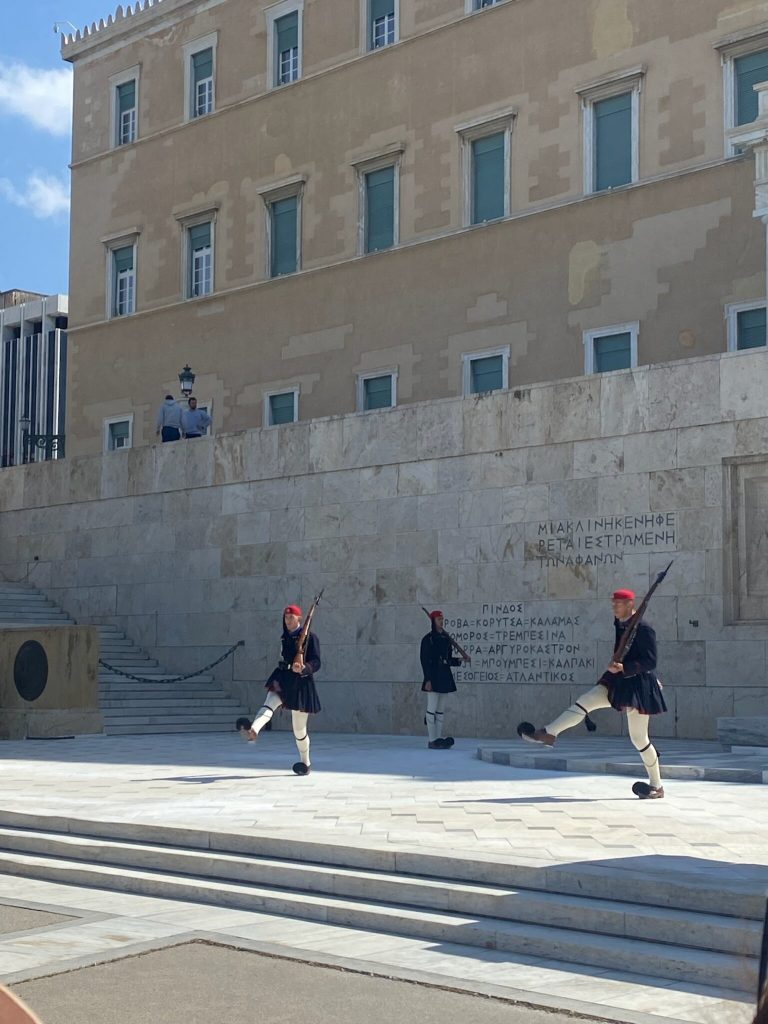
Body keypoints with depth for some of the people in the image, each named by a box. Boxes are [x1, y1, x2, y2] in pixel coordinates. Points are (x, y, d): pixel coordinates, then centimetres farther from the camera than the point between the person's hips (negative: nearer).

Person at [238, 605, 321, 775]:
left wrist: (303, 668, -33)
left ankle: (305, 762, 22)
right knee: (269, 704, -27)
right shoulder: (285, 637, 14)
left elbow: (316, 663, -13)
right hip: (283, 680, 5)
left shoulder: (310, 637, -6)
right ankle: (253, 731, -54)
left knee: (300, 728, 4)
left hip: (301, 684, -5)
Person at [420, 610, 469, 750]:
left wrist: (460, 660, 0)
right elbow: (425, 660, -11)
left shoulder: (446, 638, 12)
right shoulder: (428, 639, -7)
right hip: (434, 676, -7)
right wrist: (428, 680, -16)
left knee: (440, 710, 9)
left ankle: (438, 738, 12)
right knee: (432, 709, -5)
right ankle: (431, 740, -2)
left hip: (444, 676, 7)